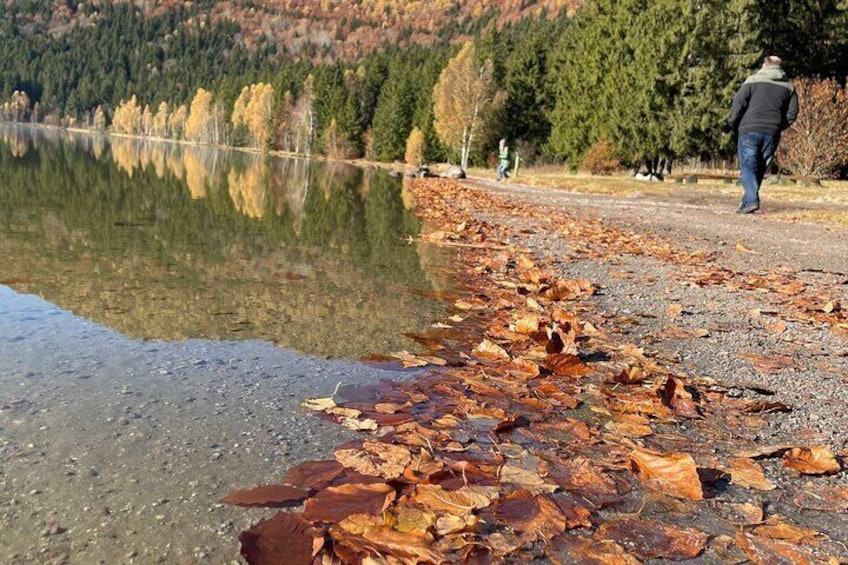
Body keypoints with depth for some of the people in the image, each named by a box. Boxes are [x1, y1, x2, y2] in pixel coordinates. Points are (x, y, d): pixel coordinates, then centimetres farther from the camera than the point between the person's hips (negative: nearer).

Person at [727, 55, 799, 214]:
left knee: (748, 166, -5)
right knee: (761, 168, 10)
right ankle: (747, 201, 10)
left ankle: (751, 200, -20)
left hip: (750, 130, -3)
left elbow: (738, 103, -4)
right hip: (772, 134, 3)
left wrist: (733, 125, 7)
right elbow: (792, 113, 10)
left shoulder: (753, 80, 4)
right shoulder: (788, 86, 14)